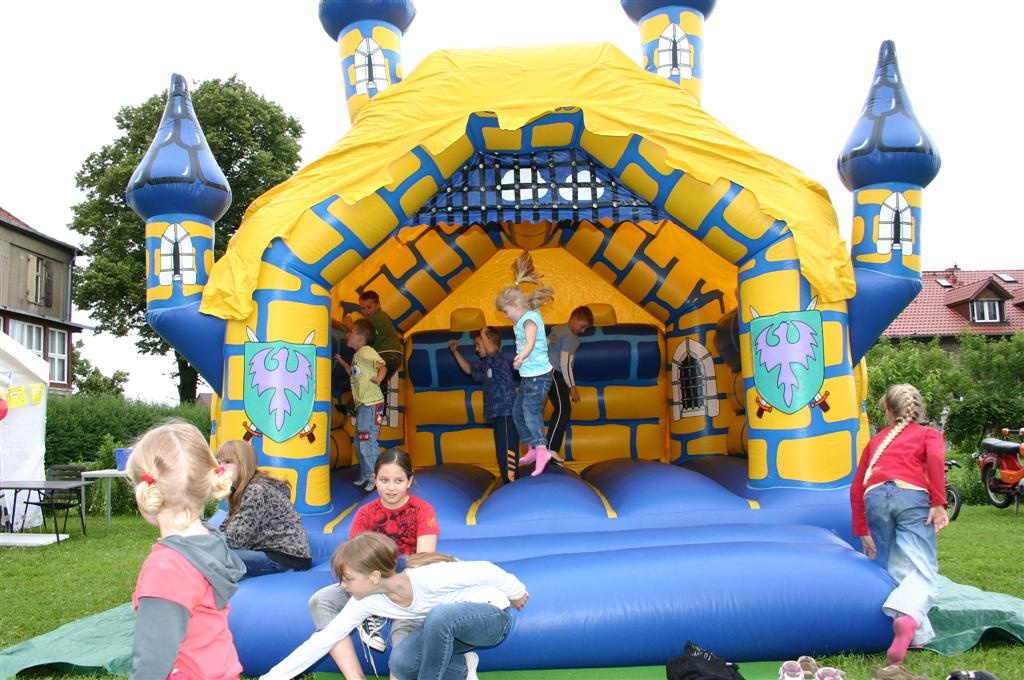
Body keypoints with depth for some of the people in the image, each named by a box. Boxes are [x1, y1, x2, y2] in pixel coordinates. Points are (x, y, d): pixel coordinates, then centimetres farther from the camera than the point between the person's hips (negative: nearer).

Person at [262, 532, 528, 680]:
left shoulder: (430, 576, -34)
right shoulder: (366, 601, -14)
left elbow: (486, 570, -23)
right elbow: (324, 639, -10)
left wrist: (516, 593, -6)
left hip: (493, 614, -6)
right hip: (450, 625, 6)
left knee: (440, 614, -37)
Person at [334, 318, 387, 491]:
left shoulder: (366, 351, -10)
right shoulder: (357, 355, 18)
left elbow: (382, 366, -20)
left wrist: (378, 378, -36)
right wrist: (342, 362, 24)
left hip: (372, 403, -10)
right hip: (362, 404, 10)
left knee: (367, 441, -11)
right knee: (359, 441, 16)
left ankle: (376, 477, -4)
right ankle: (365, 475, 27)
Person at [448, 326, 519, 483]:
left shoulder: (500, 360, -12)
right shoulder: (485, 365, 17)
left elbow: (491, 350, -34)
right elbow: (468, 368, 34)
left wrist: (483, 333, -17)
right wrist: (455, 352, 28)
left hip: (506, 414, -10)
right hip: (498, 414, 10)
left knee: (507, 450, -13)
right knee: (502, 452, 15)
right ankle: (507, 483, 23)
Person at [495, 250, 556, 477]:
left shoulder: (529, 319, -20)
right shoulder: (527, 315, 10)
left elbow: (530, 342, -41)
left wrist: (521, 357, -57)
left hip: (538, 375, -11)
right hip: (528, 376, 11)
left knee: (531, 410, -19)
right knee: (518, 411, 16)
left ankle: (541, 449, -27)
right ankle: (533, 449, 24)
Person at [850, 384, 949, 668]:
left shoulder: (876, 440, 32)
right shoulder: (928, 433, 24)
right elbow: (936, 458, -1)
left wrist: (862, 531, 26)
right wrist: (938, 503, -6)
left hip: (874, 497, 3)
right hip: (911, 495, -3)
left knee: (889, 570, 11)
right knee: (923, 570, -7)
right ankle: (908, 617, -37)